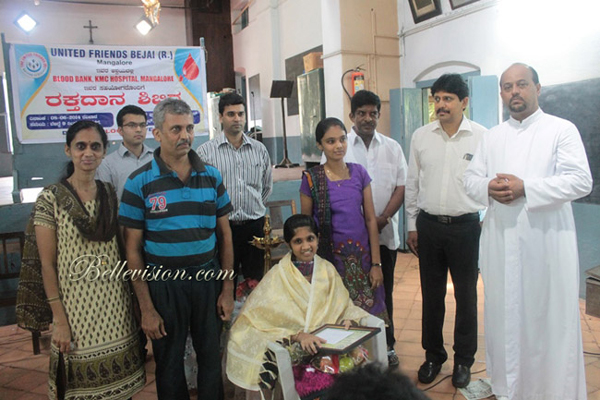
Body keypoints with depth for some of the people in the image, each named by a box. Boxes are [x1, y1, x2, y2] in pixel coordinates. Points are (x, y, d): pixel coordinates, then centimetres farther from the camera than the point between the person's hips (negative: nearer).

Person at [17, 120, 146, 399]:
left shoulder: (111, 194, 4)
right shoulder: (51, 198, -7)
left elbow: (124, 249, 8)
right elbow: (46, 263, -8)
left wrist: (135, 302, 4)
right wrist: (59, 319, -11)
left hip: (115, 304, 3)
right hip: (75, 306, -3)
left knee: (118, 377, 12)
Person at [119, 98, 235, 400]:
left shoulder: (211, 176, 2)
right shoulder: (139, 183, -6)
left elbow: (224, 234, 7)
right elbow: (133, 249, -5)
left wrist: (227, 289, 3)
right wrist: (146, 307, -7)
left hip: (208, 278, 2)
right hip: (164, 283, -2)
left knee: (211, 358, 14)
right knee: (169, 364, 14)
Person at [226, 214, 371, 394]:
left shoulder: (328, 270, 7)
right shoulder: (277, 277, -6)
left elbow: (342, 305, 14)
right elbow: (261, 320, -12)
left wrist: (348, 319, -8)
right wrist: (298, 335, -25)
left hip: (327, 342, 5)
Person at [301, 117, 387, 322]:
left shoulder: (359, 173, 3)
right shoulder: (312, 179, -4)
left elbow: (371, 219, 3)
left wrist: (376, 263, 0)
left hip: (360, 256, 2)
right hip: (329, 257, -2)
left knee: (368, 314, 5)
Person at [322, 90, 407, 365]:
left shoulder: (392, 147, 10)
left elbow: (401, 186, 5)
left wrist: (383, 218, -9)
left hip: (385, 233, 3)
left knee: (384, 290, 11)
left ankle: (386, 345, 25)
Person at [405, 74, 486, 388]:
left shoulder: (481, 137, -5)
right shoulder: (420, 136, 3)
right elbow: (412, 183, 8)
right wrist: (412, 225, 8)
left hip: (465, 226, -2)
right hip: (429, 225, 2)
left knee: (466, 296, 10)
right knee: (431, 295, 13)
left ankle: (464, 359, 29)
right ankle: (433, 355, 31)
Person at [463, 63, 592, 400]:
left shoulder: (562, 130, 1)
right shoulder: (493, 137, 16)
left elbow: (580, 181, -9)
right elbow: (471, 178, 14)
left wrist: (525, 188, -18)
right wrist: (488, 188, -9)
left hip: (547, 240, -4)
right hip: (502, 242, 4)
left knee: (549, 317, 2)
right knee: (505, 313, 11)